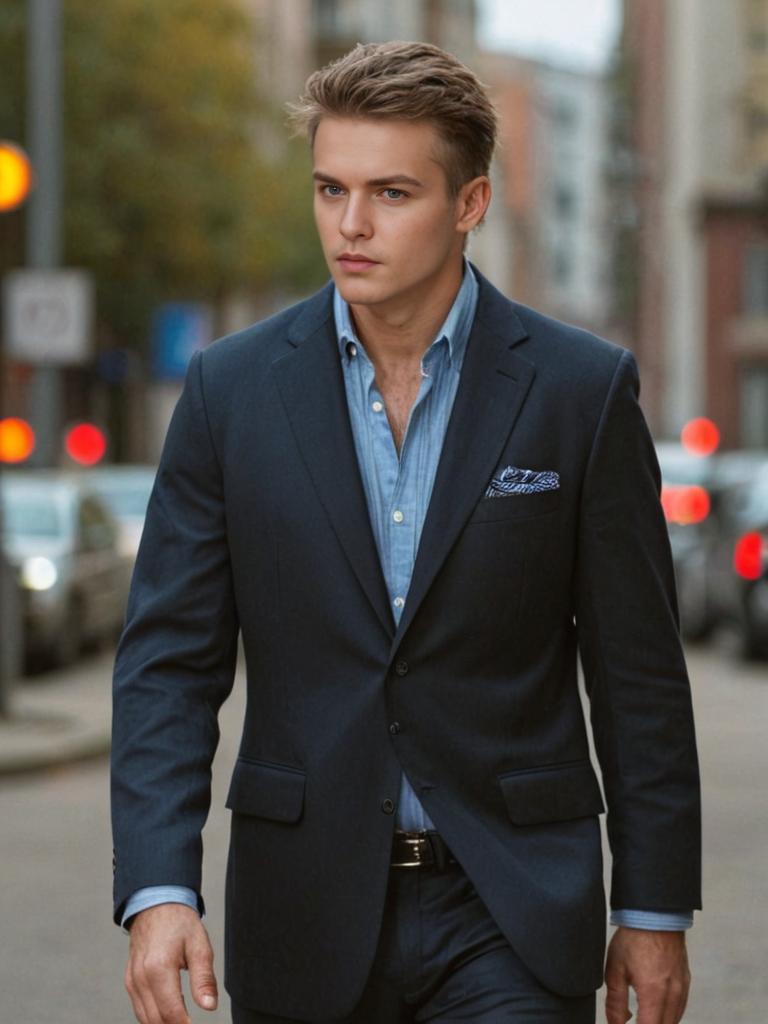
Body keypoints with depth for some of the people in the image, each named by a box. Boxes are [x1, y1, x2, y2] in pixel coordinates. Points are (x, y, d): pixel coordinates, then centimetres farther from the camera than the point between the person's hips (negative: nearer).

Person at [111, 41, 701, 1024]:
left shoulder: (579, 389, -3)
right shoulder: (230, 389, 1)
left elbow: (638, 674, 2)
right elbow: (168, 662, -1)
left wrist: (654, 910, 2)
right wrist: (158, 890, -14)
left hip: (509, 917, -2)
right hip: (304, 923, 2)